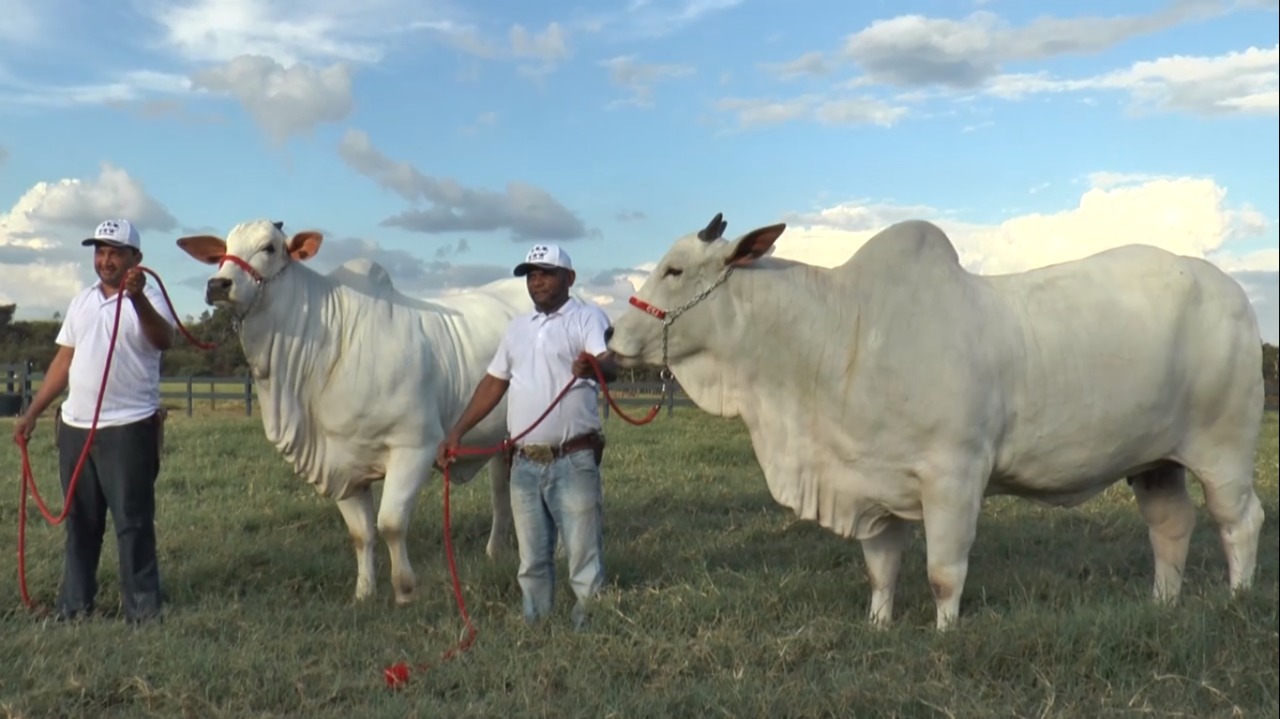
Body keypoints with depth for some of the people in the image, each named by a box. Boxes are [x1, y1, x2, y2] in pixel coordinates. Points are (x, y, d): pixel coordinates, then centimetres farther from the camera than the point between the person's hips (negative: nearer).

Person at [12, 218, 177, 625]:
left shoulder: (148, 299, -6)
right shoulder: (81, 301, 14)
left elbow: (164, 341, -28)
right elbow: (63, 361, 18)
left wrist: (137, 297, -43)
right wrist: (32, 412, 16)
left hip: (128, 429, -6)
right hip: (74, 428, 6)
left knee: (133, 522, -2)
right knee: (79, 521, 14)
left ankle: (143, 610, 6)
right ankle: (75, 605, 24)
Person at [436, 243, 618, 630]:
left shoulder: (587, 317, -4)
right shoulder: (518, 327, 16)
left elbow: (610, 365, -22)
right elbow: (493, 383, 21)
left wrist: (593, 368, -46)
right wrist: (457, 432, 15)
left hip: (573, 461, -6)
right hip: (524, 464, 6)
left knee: (584, 559, -2)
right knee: (532, 561, 14)